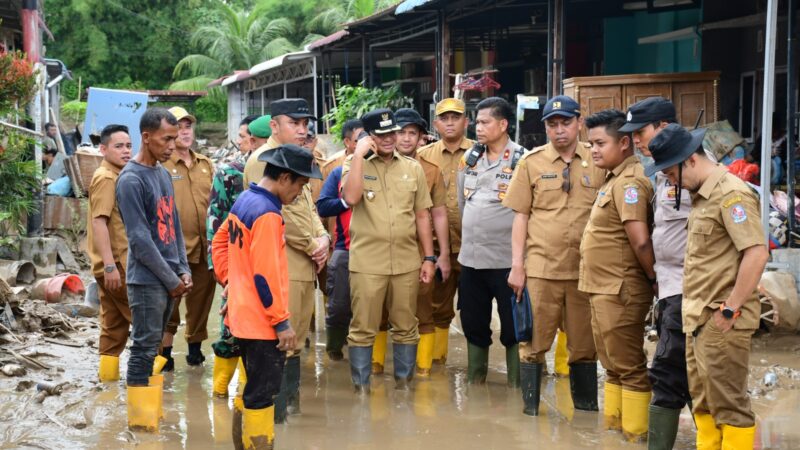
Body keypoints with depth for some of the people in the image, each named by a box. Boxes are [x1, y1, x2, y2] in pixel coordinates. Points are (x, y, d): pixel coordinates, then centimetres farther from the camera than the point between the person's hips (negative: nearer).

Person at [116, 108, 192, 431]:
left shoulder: (163, 173, 12)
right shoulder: (131, 180, -14)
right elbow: (140, 239, -16)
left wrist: (184, 270, 7)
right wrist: (171, 279, -12)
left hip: (169, 278, 8)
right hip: (147, 280, -8)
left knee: (152, 347, 13)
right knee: (144, 349, -3)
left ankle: (150, 411, 20)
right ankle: (140, 419, 3)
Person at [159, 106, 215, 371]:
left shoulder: (206, 165, 13)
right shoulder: (160, 165, -4)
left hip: (204, 247, 5)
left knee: (201, 300, 13)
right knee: (169, 302, 1)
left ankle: (195, 347, 27)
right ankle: (164, 351, 11)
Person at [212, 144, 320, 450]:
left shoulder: (244, 201, 8)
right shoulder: (267, 214, -21)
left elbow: (219, 242, 20)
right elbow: (265, 275, -23)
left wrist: (230, 281, 18)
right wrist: (282, 322, -18)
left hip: (243, 315, 10)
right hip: (262, 321, -10)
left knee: (253, 386, 20)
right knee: (263, 391, -3)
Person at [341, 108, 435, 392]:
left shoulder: (412, 168, 8)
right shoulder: (355, 164, 1)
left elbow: (422, 215, 10)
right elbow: (351, 198, -19)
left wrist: (429, 257, 6)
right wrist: (358, 154, -15)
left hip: (407, 261, 3)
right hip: (367, 262, -3)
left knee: (406, 327, 11)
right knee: (363, 328, 3)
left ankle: (404, 382, 25)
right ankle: (361, 386, 15)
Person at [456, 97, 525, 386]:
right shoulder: (470, 158, 9)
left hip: (506, 259, -5)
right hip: (470, 258, 6)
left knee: (513, 329, 3)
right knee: (473, 326, 15)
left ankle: (516, 386, 14)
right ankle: (474, 382, 28)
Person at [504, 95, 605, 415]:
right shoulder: (531, 162, 3)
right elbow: (521, 216, 4)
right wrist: (517, 265, -2)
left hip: (585, 269, 1)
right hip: (540, 267, -1)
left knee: (585, 345, 9)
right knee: (534, 342, 4)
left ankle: (587, 411, 21)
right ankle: (530, 408, 15)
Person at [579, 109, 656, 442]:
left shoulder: (629, 183, -18)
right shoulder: (615, 180, 14)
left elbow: (640, 241, -26)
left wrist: (652, 279, -13)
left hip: (620, 292, -10)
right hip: (604, 290, 10)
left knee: (629, 368, 0)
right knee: (614, 366, 18)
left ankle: (635, 436, 8)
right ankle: (613, 428, 29)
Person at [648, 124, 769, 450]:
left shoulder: (731, 194, -15)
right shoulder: (700, 196, 14)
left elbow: (757, 253, -23)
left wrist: (730, 310, -20)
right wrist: (695, 311, 15)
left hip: (721, 322, -10)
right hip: (698, 319, 10)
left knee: (728, 404, -3)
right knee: (702, 401, 16)